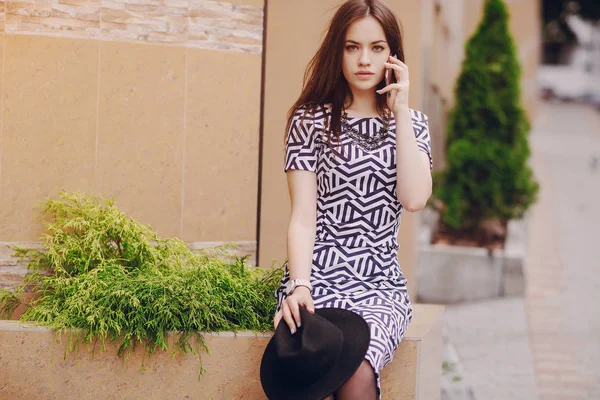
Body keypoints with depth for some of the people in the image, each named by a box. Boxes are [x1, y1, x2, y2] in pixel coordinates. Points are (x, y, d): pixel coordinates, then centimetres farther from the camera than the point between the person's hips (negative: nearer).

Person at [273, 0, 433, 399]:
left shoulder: (411, 123, 13)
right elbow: (303, 216, -3)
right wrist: (299, 285, -20)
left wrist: (400, 110, -3)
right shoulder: (311, 119, 5)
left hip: (380, 286, 2)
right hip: (317, 279, -2)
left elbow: (414, 198, -6)